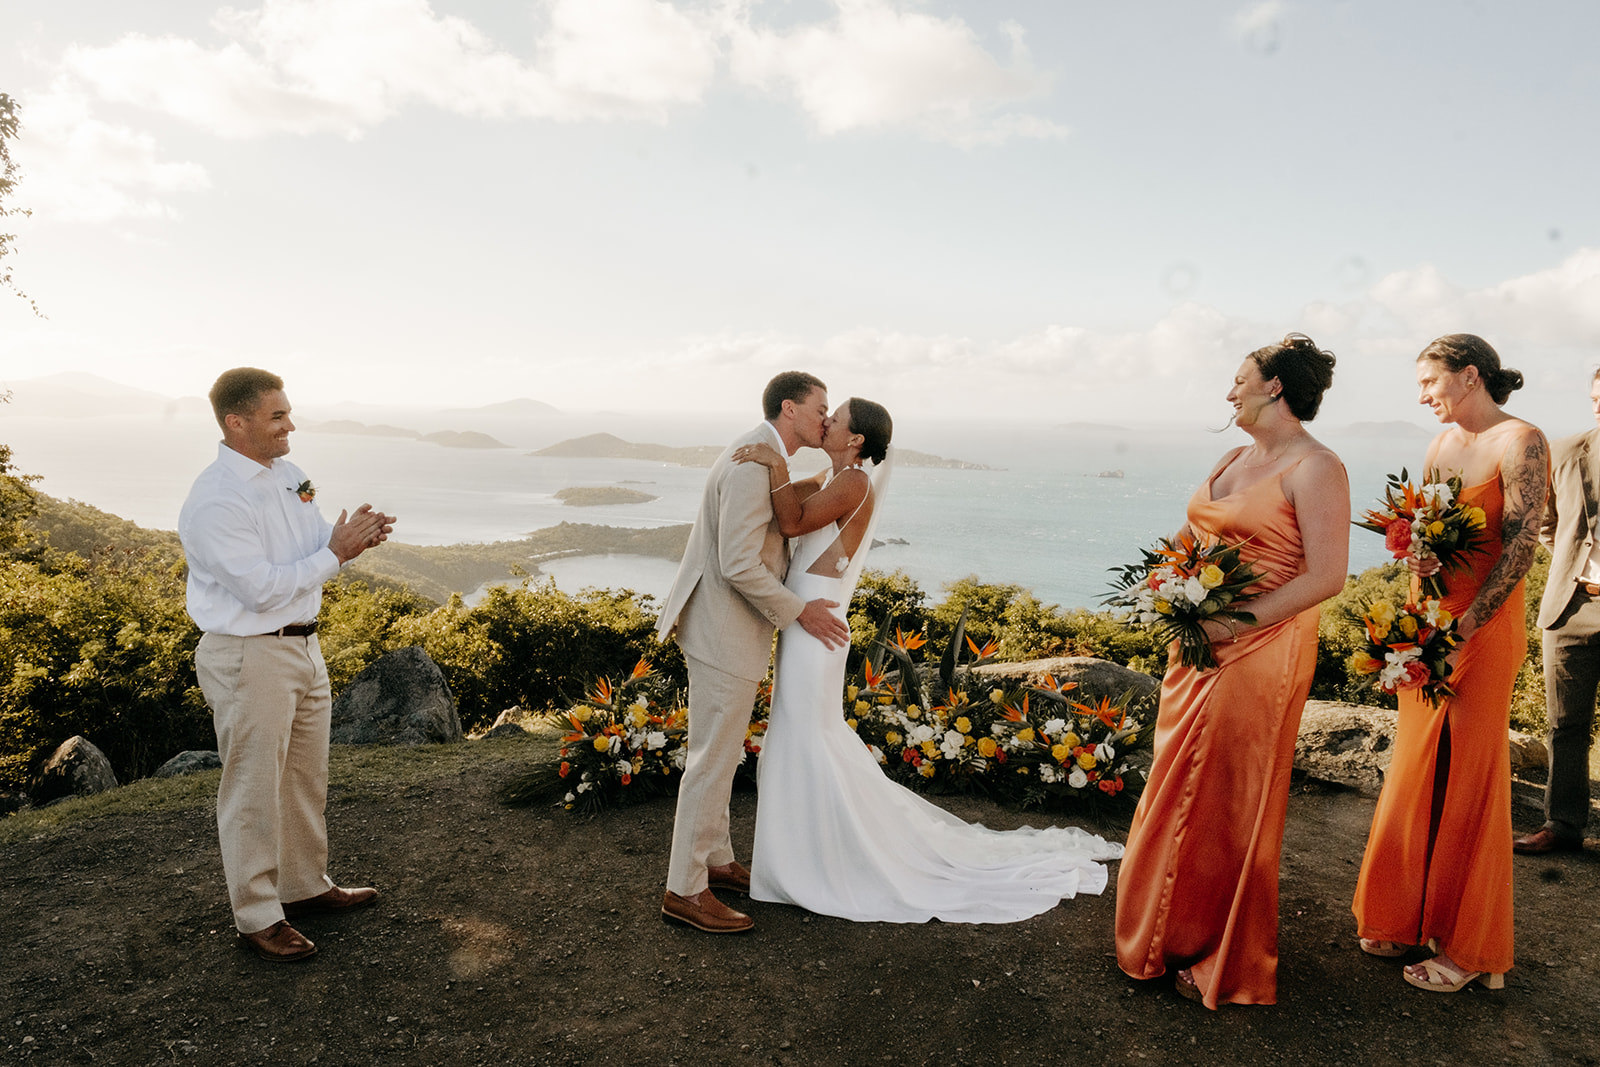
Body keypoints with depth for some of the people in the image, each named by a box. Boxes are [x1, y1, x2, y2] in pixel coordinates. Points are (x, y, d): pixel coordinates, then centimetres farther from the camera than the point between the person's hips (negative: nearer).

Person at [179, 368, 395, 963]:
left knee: (307, 779, 20)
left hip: (303, 646, 9)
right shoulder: (215, 501, -20)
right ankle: (257, 918, 20)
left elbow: (312, 548, 16)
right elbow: (261, 589, -23)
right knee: (253, 792, 5)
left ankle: (306, 886, 37)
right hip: (248, 658, -9)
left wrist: (354, 537, -5)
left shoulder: (287, 474, 7)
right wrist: (335, 553, -20)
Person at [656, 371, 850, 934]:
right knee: (713, 760, -2)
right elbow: (739, 567, -26)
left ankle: (715, 860, 32)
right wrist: (799, 612, -15)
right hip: (725, 633, -11)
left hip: (727, 627, 11)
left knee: (721, 753, 18)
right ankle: (685, 890, 9)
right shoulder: (752, 465, -22)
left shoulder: (759, 457, 12)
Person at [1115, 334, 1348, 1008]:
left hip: (1259, 653, -8)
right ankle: (1176, 933, 32)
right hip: (1199, 646, 8)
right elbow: (1191, 534, 21)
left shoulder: (1315, 468, -13)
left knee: (1231, 802, 3)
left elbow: (1326, 577, -19)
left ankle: (1225, 961, 22)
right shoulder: (1236, 458, 11)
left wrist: (1235, 622, -21)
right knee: (1181, 792, 14)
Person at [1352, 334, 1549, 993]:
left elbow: (1522, 545, -16)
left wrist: (1462, 629, -20)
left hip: (1485, 626, -7)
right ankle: (1409, 916, 26)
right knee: (1416, 772, 12)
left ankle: (1467, 946, 15)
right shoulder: (1443, 444, 12)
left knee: (1470, 782, 1)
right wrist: (1419, 558, -8)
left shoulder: (1520, 443, -10)